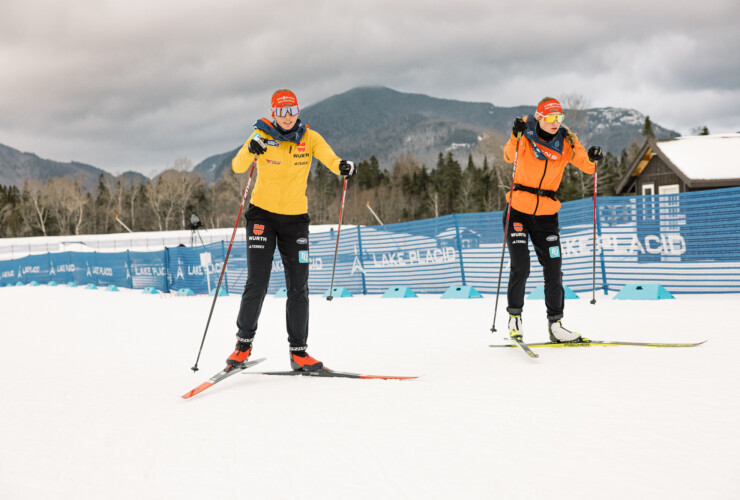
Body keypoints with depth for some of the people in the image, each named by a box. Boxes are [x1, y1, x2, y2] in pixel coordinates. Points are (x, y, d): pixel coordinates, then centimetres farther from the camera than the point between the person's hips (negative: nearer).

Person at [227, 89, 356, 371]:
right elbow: (237, 167, -18)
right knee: (257, 284, -7)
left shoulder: (309, 138, -2)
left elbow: (328, 157, -19)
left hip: (295, 218, 2)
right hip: (263, 214, -2)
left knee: (298, 287, 1)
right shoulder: (262, 136, -7)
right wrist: (250, 151, -40)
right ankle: (244, 343, 11)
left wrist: (342, 167, -42)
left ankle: (298, 352, 8)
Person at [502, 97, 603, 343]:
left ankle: (555, 324, 15)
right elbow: (509, 157, -28)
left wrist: (592, 158, -30)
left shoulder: (566, 141, -2)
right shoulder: (526, 135, -9)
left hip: (546, 214, 3)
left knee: (553, 269, 3)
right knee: (520, 267, -10)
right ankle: (514, 317, 8)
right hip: (518, 210, -3)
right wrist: (515, 137, -46)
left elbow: (587, 166, -8)